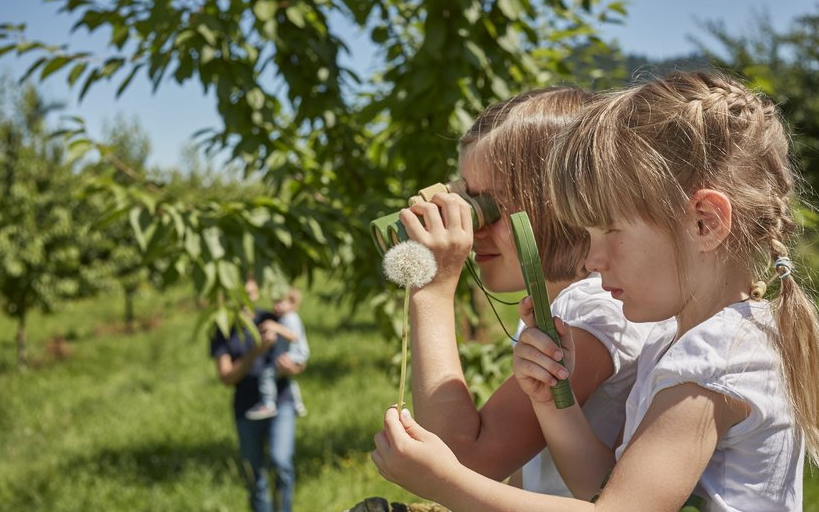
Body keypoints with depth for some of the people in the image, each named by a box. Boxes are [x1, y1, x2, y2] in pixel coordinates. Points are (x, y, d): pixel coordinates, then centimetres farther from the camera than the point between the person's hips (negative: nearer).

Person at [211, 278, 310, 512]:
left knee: (281, 460, -22)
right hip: (247, 411, 1)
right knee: (255, 476, 7)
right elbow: (227, 377, -9)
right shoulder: (221, 332, -1)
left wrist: (292, 368, -22)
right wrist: (257, 352, -23)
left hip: (280, 403, -1)